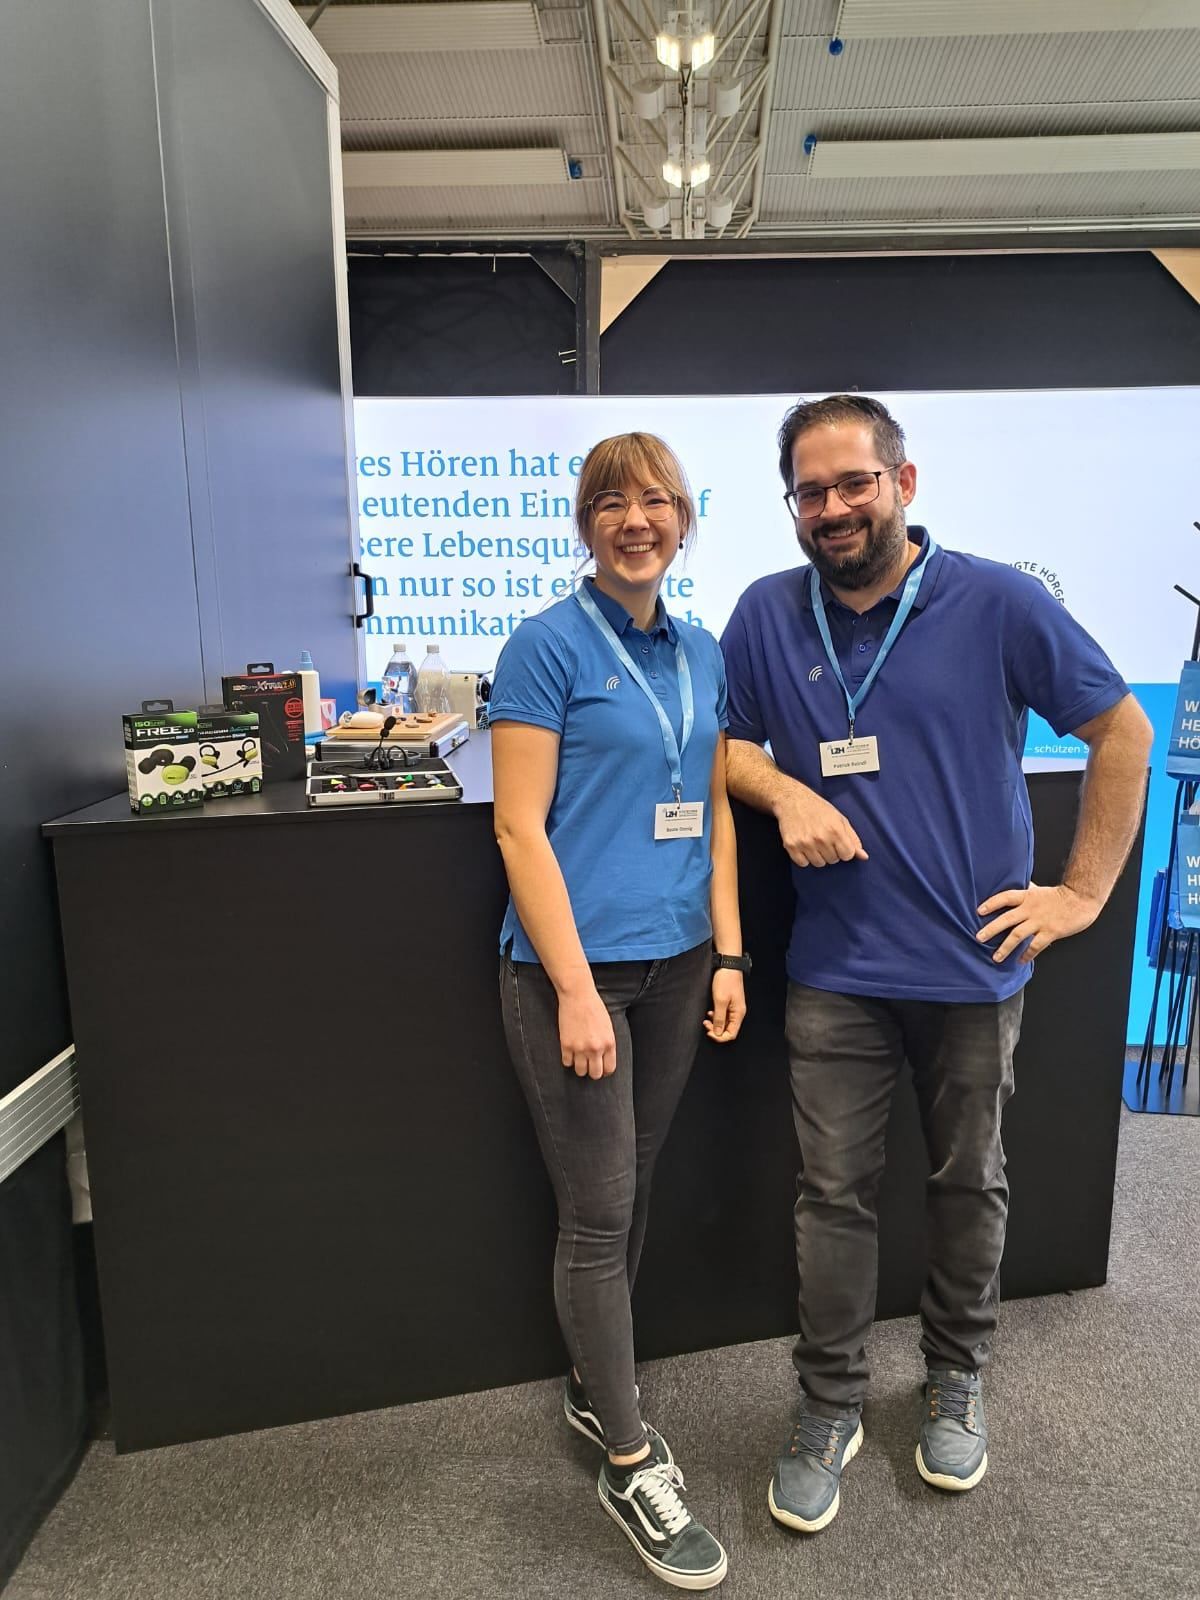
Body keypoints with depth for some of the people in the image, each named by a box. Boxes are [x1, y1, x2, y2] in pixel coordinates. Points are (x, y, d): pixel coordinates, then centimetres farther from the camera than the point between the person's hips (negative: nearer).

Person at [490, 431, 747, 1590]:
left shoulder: (701, 656, 10)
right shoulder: (547, 646, -9)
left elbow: (714, 814, 13)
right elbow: (520, 828, -13)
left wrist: (727, 954, 7)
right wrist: (576, 989, -16)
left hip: (676, 960, 6)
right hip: (574, 965, -6)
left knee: (629, 1193, 18)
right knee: (598, 1216, 4)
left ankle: (593, 1386, 39)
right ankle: (629, 1464, 23)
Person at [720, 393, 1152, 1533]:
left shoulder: (998, 604, -7)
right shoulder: (767, 615, -1)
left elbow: (1122, 733, -1)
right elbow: (726, 743, 9)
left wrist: (1083, 891, -3)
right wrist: (786, 792, -13)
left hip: (974, 964, 0)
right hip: (835, 970, 1)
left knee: (969, 1183, 18)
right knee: (833, 1192, 9)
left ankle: (956, 1382, 43)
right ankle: (829, 1406, 31)